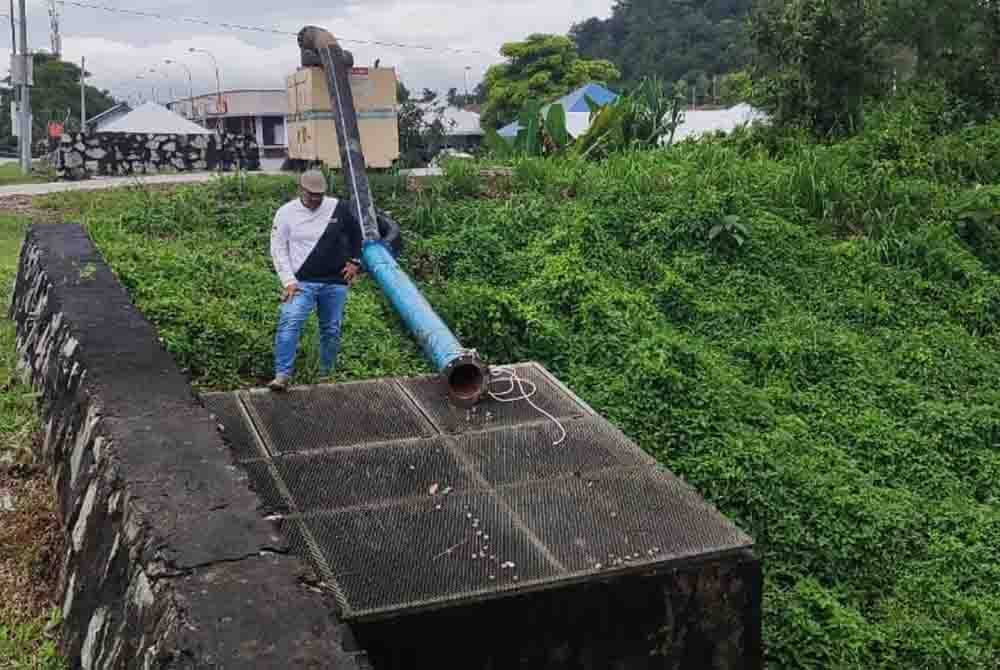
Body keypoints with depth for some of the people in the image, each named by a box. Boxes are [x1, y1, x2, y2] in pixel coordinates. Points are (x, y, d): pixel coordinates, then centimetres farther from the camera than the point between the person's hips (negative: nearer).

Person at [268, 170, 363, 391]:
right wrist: (288, 281, -10)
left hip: (335, 283, 2)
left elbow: (355, 233, 18)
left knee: (331, 331, 10)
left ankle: (327, 376, 27)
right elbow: (278, 249, -1)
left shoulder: (339, 208, 0)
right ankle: (283, 375, -20)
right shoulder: (287, 212, -3)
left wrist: (354, 261, 13)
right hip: (302, 282, -2)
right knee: (289, 323, -21)